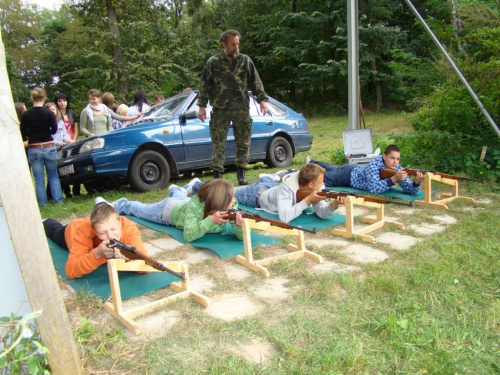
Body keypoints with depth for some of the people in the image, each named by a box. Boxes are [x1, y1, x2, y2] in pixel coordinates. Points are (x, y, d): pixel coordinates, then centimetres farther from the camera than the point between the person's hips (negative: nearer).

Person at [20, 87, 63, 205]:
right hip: (49, 148, -1)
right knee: (53, 177, 13)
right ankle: (58, 200, 12)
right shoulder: (49, 113, -9)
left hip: (33, 150, 1)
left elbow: (23, 134, 0)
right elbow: (54, 130, -3)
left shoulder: (25, 115, -4)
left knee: (39, 180, 9)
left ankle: (43, 203, 12)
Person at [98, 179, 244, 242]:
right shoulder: (195, 205, -48)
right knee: (138, 209, 24)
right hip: (170, 208, -4)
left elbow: (242, 236, -37)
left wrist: (239, 224, -58)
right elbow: (188, 235, -49)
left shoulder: (230, 207, -36)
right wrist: (210, 220, -61)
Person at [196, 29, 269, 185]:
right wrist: (202, 105, 0)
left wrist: (262, 99, 1)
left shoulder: (245, 61, 9)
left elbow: (256, 82, 11)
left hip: (242, 110, 2)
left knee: (244, 143, 6)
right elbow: (204, 86, 5)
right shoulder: (213, 62, 4)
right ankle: (217, 175, 5)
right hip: (220, 110, -2)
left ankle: (241, 173, 20)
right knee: (218, 144, -2)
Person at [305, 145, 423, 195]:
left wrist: (417, 181, -47)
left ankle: (311, 162, 58)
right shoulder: (374, 165, -41)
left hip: (356, 171, 7)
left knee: (332, 170, 32)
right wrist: (394, 179, -56)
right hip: (348, 174, -7)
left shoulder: (397, 169, -24)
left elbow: (411, 190, -26)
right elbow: (375, 189, -50)